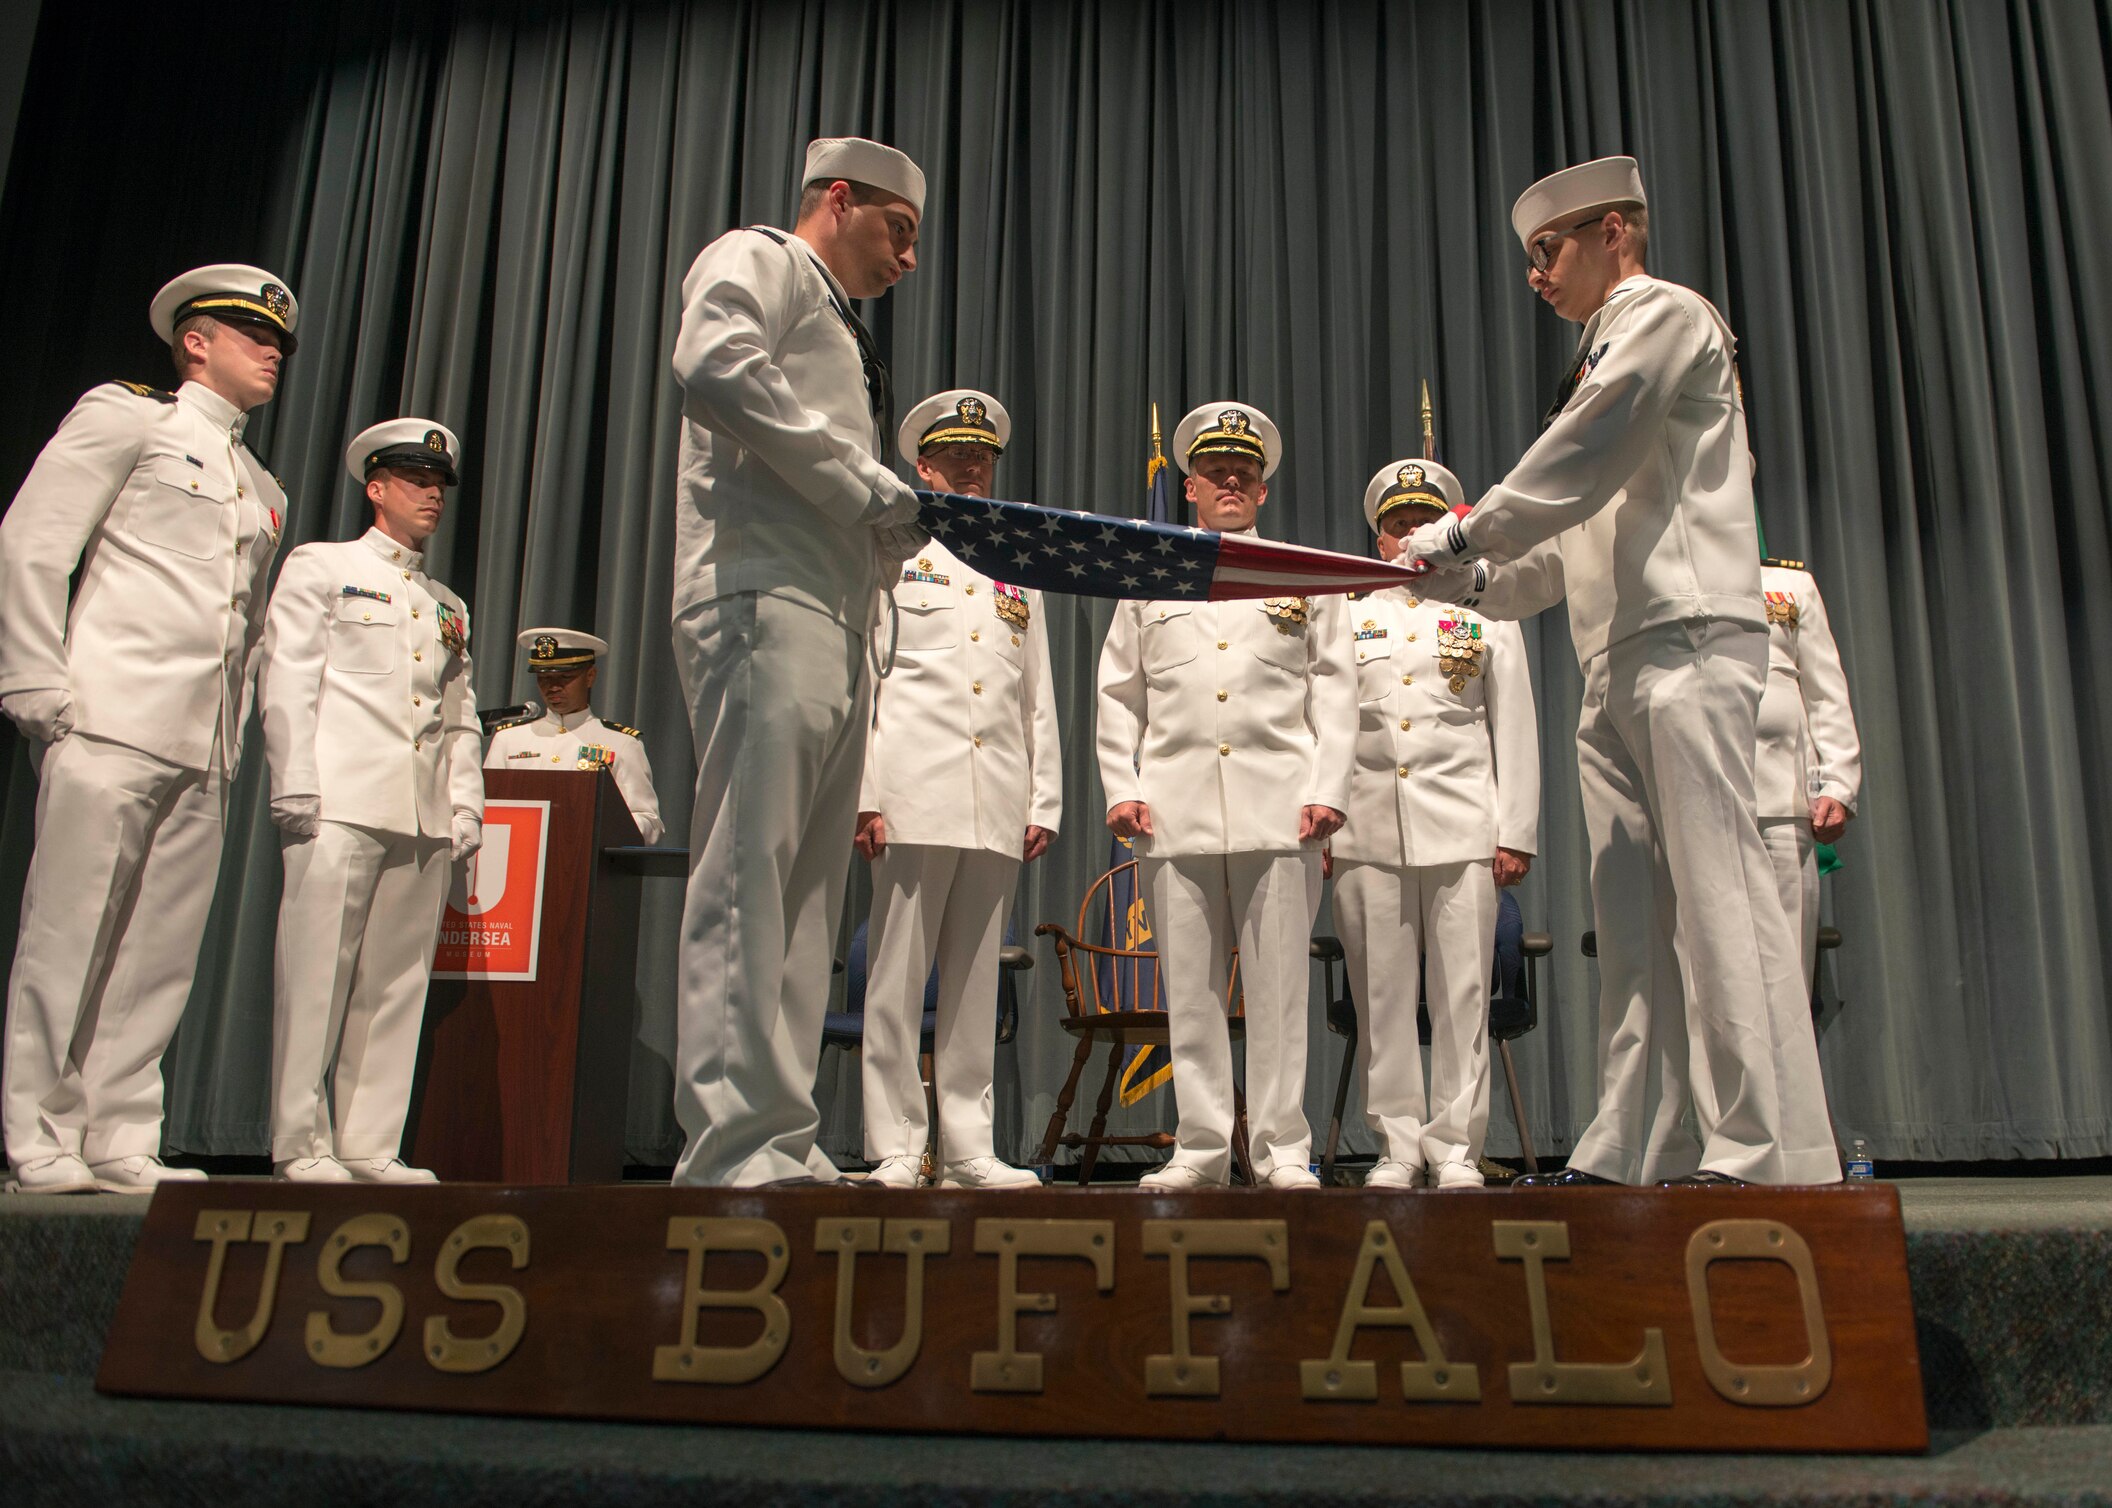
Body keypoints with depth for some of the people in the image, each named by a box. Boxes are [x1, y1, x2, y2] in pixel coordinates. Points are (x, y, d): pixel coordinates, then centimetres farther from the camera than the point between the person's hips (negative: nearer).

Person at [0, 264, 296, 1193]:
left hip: (204, 753, 6)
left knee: (162, 953, 3)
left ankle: (122, 1143, 9)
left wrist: (233, 735, 14)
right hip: (110, 723, -6)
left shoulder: (264, 489, 25)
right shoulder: (125, 416, 7)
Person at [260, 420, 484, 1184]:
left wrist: (465, 804, 10)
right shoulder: (319, 567, 11)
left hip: (425, 816, 5)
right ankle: (301, 1144, 1)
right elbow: (289, 683, 1)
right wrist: (296, 788, -9)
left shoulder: (450, 607, 25)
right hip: (342, 800, -5)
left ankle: (369, 1144, 6)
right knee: (317, 971, -6)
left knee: (396, 980, 2)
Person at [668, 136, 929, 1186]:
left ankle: (777, 1147, 5)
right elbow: (714, 367, -16)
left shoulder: (840, 335, 34)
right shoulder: (758, 259, 9)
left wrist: (891, 538, 8)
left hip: (837, 630, 9)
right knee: (748, 878, -14)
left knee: (807, 898, 3)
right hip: (762, 604, -9)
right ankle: (740, 1143, -16)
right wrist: (867, 484, -12)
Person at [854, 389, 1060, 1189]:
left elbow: (1040, 700, 20)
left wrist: (1044, 803, 11)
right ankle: (895, 1147, 4)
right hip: (916, 796, -3)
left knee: (976, 979, 5)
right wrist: (861, 794, -7)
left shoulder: (1018, 573, 22)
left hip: (998, 807, 4)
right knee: (897, 974, -3)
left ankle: (968, 1149, 9)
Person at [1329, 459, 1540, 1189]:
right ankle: (1398, 1143, 9)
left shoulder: (1487, 615, 15)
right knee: (1382, 993, 1)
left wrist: (1516, 830, 2)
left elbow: (1515, 731, 10)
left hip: (1461, 825, -1)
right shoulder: (1348, 618, 17)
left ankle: (1456, 1145, 5)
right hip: (1366, 828, 1)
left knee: (1461, 991, -3)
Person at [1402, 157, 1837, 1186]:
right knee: (1629, 916, 3)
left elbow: (1585, 459, -10)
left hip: (1687, 641, -9)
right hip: (1616, 672, 9)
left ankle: (1765, 1151, -13)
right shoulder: (1605, 357, 29)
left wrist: (1463, 535, -4)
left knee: (1716, 887, -13)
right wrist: (1469, 579, 13)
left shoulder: (1664, 312, 3)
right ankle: (1615, 1154, 4)